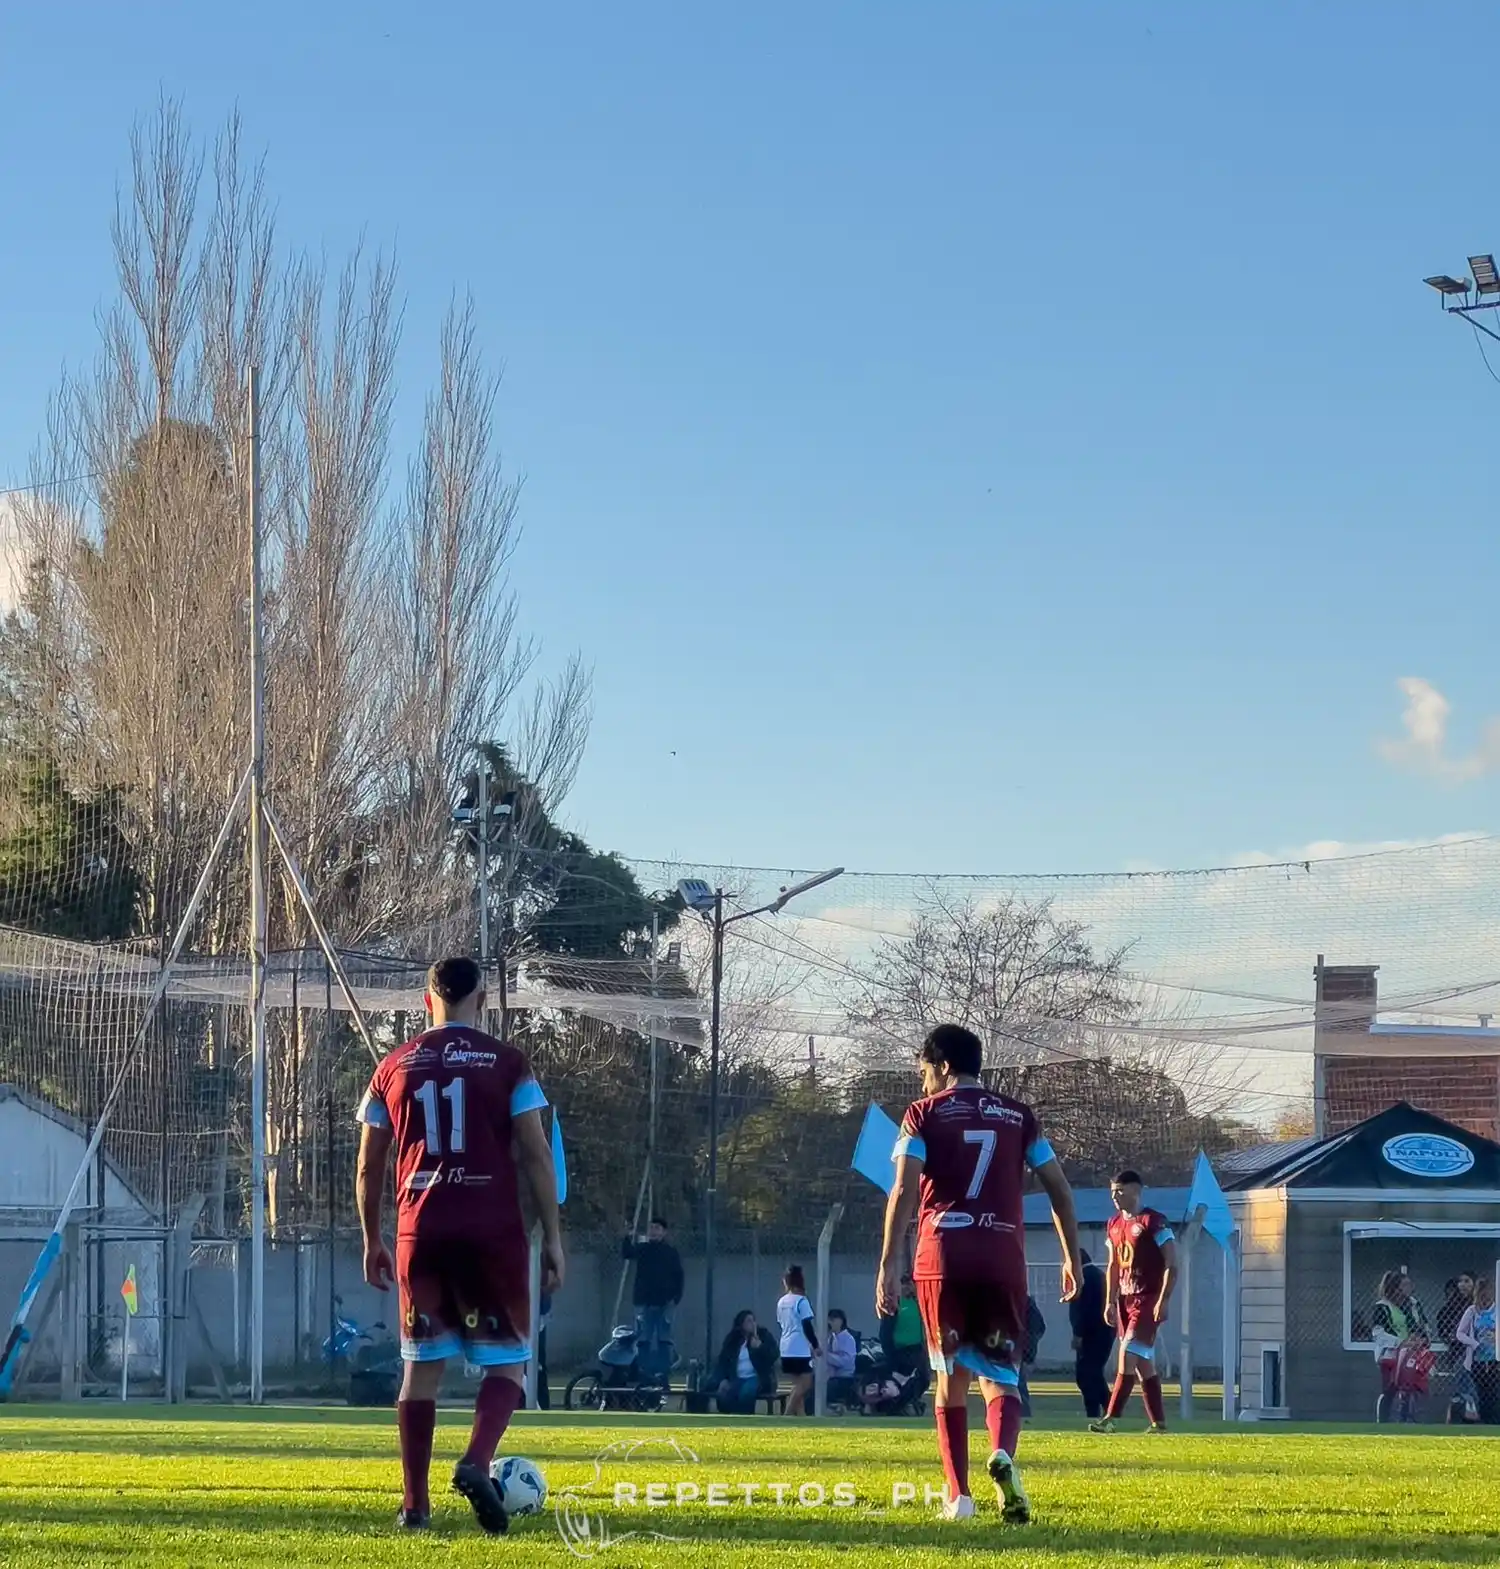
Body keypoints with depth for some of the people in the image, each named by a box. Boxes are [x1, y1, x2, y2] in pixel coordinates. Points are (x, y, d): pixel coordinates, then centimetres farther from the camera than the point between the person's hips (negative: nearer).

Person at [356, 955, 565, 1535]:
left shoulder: (393, 1068, 10)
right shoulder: (507, 1063, 2)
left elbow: (369, 1165, 12)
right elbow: (536, 1155, -3)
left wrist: (372, 1241, 22)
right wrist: (553, 1236, 0)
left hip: (421, 1232, 3)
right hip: (492, 1229, -3)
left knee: (422, 1364, 11)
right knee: (506, 1360, 6)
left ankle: (415, 1504, 9)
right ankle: (476, 1463, -19)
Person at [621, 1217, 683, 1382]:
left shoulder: (671, 1252, 5)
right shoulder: (642, 1248, 8)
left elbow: (678, 1277, 4)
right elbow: (626, 1253, -10)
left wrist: (675, 1298, -7)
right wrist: (628, 1238, -28)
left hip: (664, 1303, -1)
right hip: (644, 1301, 1)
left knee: (664, 1339, 0)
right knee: (643, 1339, 0)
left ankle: (663, 1371, 1)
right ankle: (644, 1371, 1)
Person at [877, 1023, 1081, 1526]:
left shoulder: (925, 1114, 6)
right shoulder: (1017, 1115, 14)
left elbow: (904, 1191, -5)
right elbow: (1060, 1190, 12)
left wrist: (889, 1266, -7)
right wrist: (1072, 1258, 22)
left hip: (943, 1256, -1)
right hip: (1004, 1257, 1)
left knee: (952, 1376, 10)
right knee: (1000, 1375, 6)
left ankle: (958, 1496, 5)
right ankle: (1003, 1455, -25)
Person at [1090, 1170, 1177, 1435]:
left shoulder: (1153, 1222, -10)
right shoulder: (1114, 1224, 13)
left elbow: (1172, 1264, -12)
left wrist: (1163, 1301, -18)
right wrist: (1110, 1302, 14)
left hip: (1147, 1300, -8)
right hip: (1125, 1299, 8)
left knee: (1128, 1354, -15)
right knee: (1143, 1363, 9)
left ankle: (1110, 1418, -17)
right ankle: (1158, 1422, 13)